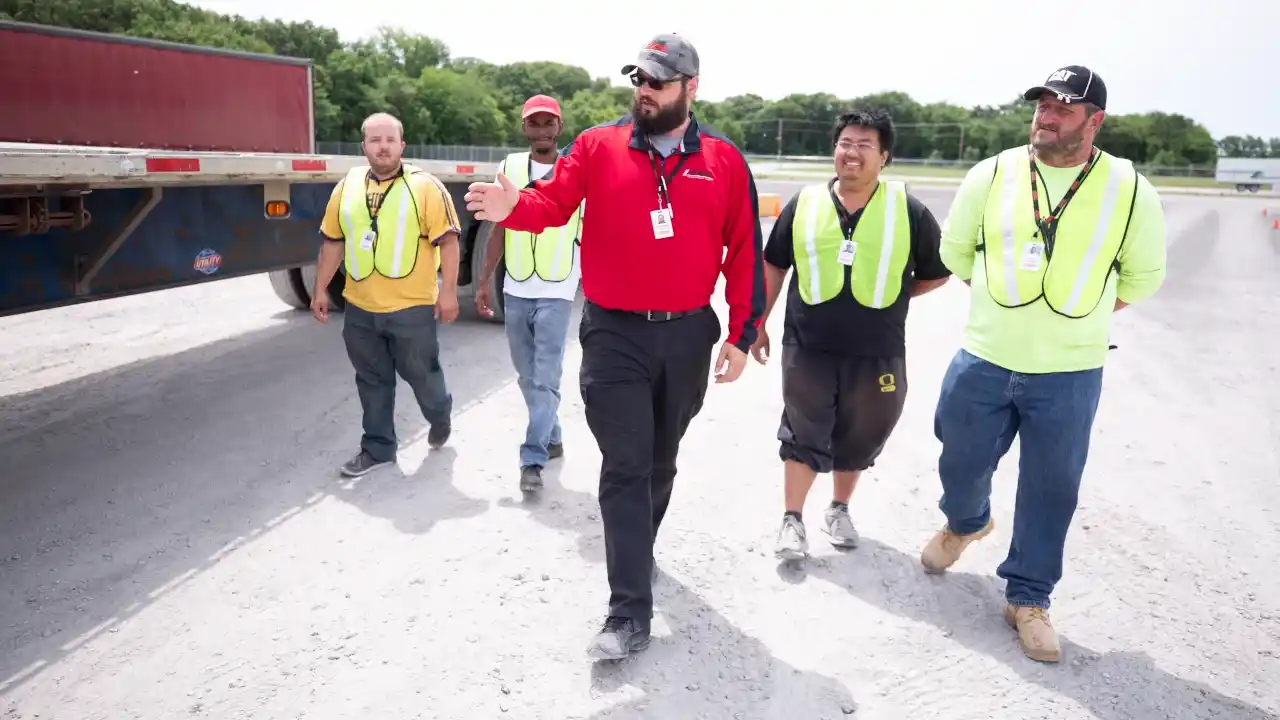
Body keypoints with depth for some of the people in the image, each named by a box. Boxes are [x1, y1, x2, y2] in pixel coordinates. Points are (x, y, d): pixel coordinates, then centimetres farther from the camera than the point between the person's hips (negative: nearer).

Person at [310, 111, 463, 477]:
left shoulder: (425, 186, -7)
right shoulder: (347, 186, 7)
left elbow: (447, 241, -9)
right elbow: (333, 242, 12)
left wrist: (448, 291, -14)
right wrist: (321, 290, 12)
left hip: (412, 307, -4)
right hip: (360, 309, 4)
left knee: (421, 373, 11)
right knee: (372, 381, 13)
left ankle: (440, 416, 41)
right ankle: (378, 447, 26)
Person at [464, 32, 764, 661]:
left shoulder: (724, 161, 1)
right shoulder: (596, 146, 0)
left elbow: (744, 251, 2)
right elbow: (554, 203, -9)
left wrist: (741, 334, 0)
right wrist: (513, 207, -33)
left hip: (688, 335, 2)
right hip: (614, 335, -2)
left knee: (661, 458, 18)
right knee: (625, 467, -2)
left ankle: (636, 547, 44)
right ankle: (630, 613, 4)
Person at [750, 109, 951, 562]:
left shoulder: (908, 210, -2)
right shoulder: (803, 204, 1)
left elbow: (938, 271, 8)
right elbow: (773, 266, 9)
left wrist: (889, 299, 2)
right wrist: (758, 323, 9)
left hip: (876, 352, 1)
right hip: (807, 346, 0)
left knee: (859, 437, 13)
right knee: (803, 433, 5)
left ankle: (839, 509, 35)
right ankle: (793, 520, 17)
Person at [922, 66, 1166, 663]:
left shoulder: (1130, 189, -3)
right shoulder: (993, 174, -3)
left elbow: (1142, 276, 8)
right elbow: (955, 249, 8)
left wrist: (1075, 316, 6)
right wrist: (1004, 304, 9)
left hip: (1070, 374, 0)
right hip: (983, 361, 1)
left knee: (1051, 489, 7)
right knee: (961, 462, 15)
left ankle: (1028, 598, 27)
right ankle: (965, 523, 49)